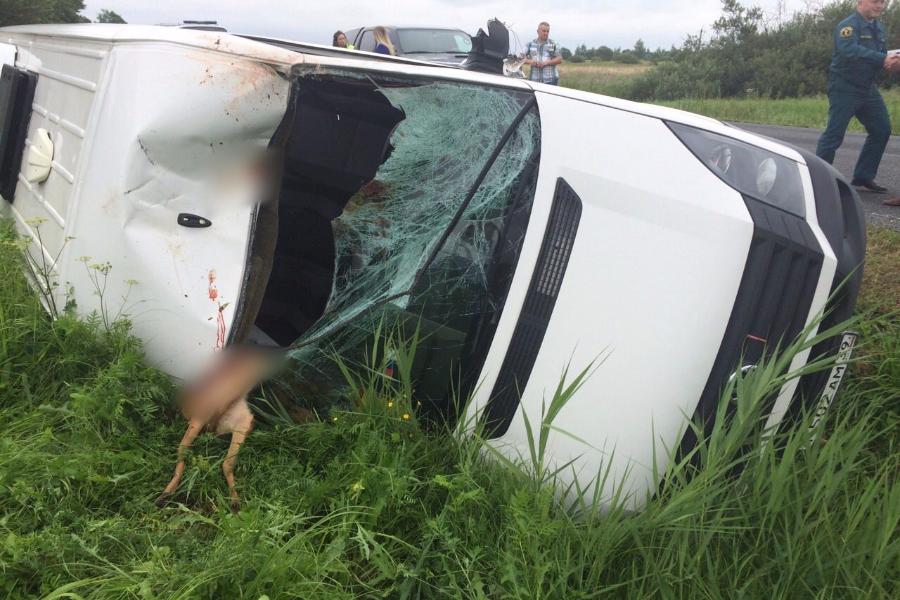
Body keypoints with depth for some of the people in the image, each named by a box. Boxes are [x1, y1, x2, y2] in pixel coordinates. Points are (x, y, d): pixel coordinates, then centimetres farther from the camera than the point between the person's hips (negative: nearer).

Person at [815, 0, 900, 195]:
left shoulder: (877, 28, 13)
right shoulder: (848, 25, -14)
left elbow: (881, 57, 18)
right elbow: (850, 51, -31)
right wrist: (882, 59, -35)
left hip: (868, 89, 9)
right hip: (844, 89, -9)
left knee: (881, 130, 7)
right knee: (834, 134, -10)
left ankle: (863, 178, 16)